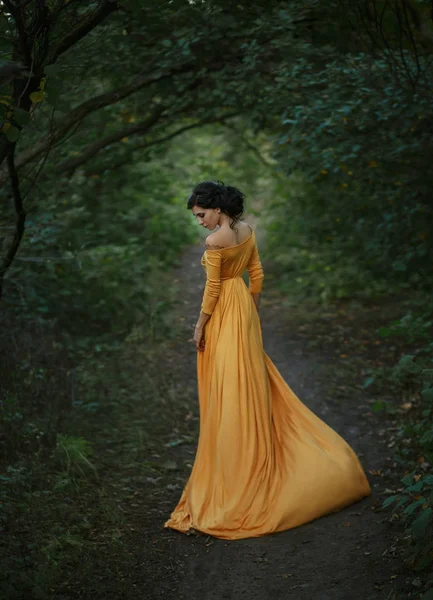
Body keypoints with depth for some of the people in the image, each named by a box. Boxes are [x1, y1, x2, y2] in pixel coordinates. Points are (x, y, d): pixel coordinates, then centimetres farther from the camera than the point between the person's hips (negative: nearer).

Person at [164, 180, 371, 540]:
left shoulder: (214, 241, -21)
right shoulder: (247, 230, 2)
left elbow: (212, 289, -17)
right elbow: (257, 274, 10)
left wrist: (200, 326, -7)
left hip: (224, 314, -8)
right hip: (245, 307, 8)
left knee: (229, 388, 0)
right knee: (251, 379, 17)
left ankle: (232, 464, 9)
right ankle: (256, 448, 29)